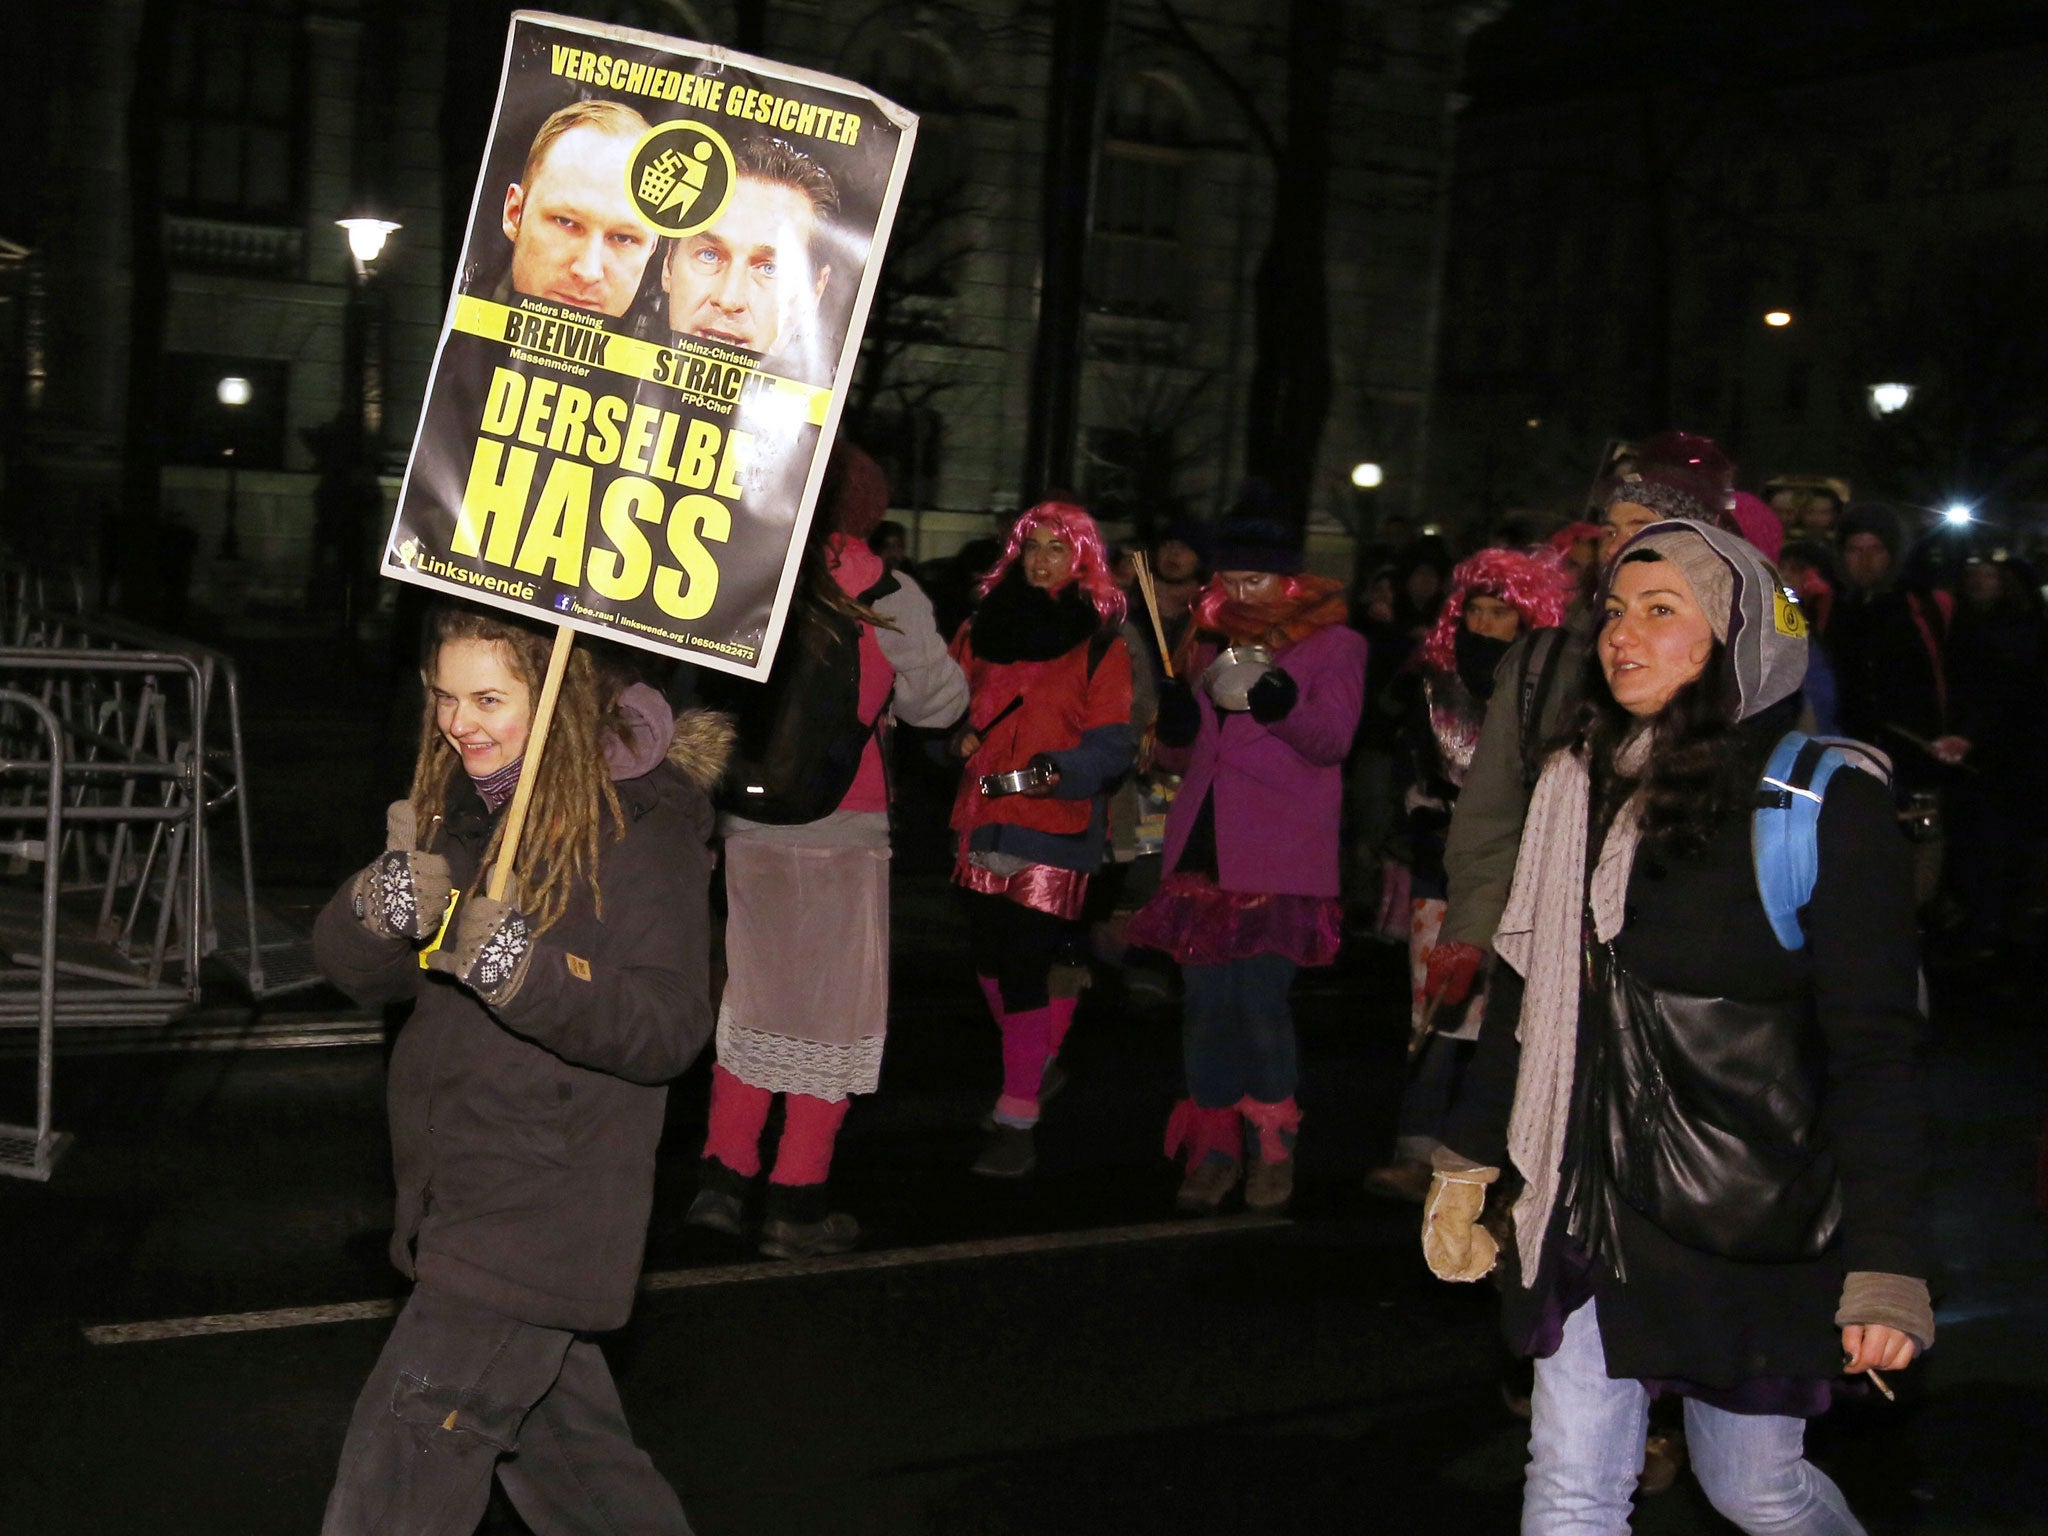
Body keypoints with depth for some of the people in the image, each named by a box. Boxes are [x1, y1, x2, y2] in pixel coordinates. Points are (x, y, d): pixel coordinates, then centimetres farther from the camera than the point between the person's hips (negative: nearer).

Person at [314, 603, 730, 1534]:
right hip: (455, 1180, 8)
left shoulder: (642, 829, -14)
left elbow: (671, 1028, -21)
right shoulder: (455, 809, 6)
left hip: (544, 1205, -8)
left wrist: (520, 968, -33)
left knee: (407, 1447, -8)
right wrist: (388, 905, -23)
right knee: (548, 1415, 22)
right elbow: (350, 965, 0)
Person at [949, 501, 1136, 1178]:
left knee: (1027, 964, -12)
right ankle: (1038, 1069, 35)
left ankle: (1017, 1118, -8)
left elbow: (1111, 746, -8)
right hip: (983, 820, 5)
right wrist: (960, 739, 0)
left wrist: (1060, 771, -26)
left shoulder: (1099, 644, -2)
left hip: (1054, 827, -5)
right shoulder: (985, 628, 13)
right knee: (990, 957, 11)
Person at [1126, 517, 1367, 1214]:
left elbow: (1331, 739, -9)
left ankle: (1273, 1148, 4)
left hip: (1278, 857, -5)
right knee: (1206, 1000, 1)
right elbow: (1179, 756, 21)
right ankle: (1213, 1150, 10)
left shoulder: (1334, 645, 5)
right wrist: (1176, 723, -3)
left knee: (1259, 999, -12)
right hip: (1202, 848, 5)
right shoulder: (1210, 648, 20)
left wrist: (1281, 703, -29)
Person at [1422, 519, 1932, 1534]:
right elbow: (1523, 986, 13)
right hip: (1590, 1205, 4)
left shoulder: (1824, 803, -11)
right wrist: (1464, 1164, 14)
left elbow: (1874, 1050, -12)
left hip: (1752, 1222, -4)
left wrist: (1886, 1267, -17)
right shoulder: (1578, 786, 6)